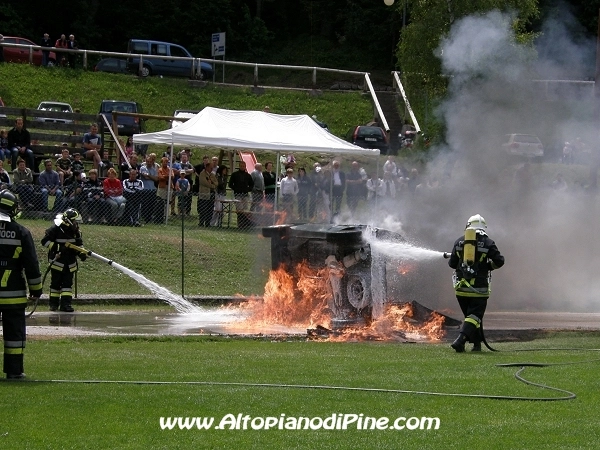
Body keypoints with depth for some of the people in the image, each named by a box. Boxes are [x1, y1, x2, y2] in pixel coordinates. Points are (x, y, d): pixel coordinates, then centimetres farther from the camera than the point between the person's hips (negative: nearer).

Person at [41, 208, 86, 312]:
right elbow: (45, 241, -13)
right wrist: (57, 248, -22)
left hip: (70, 262, 5)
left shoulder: (76, 231, 4)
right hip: (57, 260, -5)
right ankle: (53, 303, 15)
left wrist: (81, 253, -3)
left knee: (68, 283, -1)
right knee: (56, 282, 3)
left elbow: (78, 244, 16)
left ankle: (65, 303, -2)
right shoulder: (56, 228, -15)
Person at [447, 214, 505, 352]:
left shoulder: (459, 241, 6)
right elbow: (499, 261, -3)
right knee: (474, 316, -3)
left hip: (461, 288, 3)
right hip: (479, 288, -3)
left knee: (470, 315, 17)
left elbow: (452, 263, 10)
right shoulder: (487, 242, -2)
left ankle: (477, 344, 20)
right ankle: (460, 340, -22)